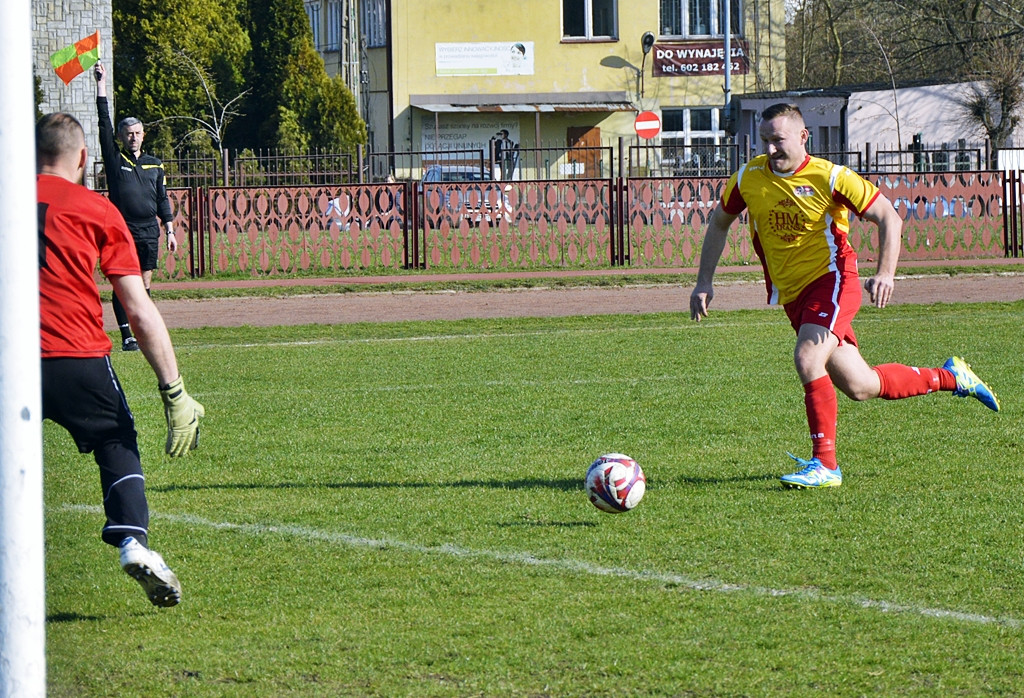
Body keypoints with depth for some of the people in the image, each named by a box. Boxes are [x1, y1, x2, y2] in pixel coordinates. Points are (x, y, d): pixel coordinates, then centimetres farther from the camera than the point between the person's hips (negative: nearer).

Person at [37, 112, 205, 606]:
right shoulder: (96, 211, 9)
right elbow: (140, 312, 3)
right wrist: (175, 393, 3)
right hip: (80, 358, -1)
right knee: (117, 448, 15)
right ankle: (132, 539, -8)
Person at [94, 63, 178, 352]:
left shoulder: (154, 165, 13)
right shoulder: (115, 160, 4)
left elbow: (162, 199, 16)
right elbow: (104, 124, -1)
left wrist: (170, 230, 10)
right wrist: (101, 84, -4)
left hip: (149, 232, 3)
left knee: (145, 284, 4)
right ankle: (126, 336, -5)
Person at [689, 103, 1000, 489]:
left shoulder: (828, 177, -13)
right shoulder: (748, 178, -1)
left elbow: (888, 218, -8)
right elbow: (719, 222, 16)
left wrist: (885, 274, -20)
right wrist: (704, 282, 10)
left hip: (832, 278, -5)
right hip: (792, 294, 5)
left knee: (807, 358, -30)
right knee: (859, 387, 8)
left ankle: (825, 464, -20)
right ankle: (950, 377, 32)